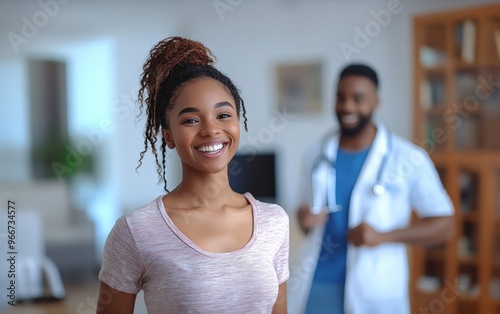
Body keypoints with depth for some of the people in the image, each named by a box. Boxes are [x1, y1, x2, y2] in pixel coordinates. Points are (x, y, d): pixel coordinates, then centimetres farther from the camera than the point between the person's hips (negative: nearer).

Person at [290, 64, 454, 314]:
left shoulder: (409, 159, -7)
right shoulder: (317, 154, 5)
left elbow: (445, 226, -5)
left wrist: (383, 236, -17)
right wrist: (305, 220, -6)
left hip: (373, 294, -3)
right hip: (317, 286, 3)